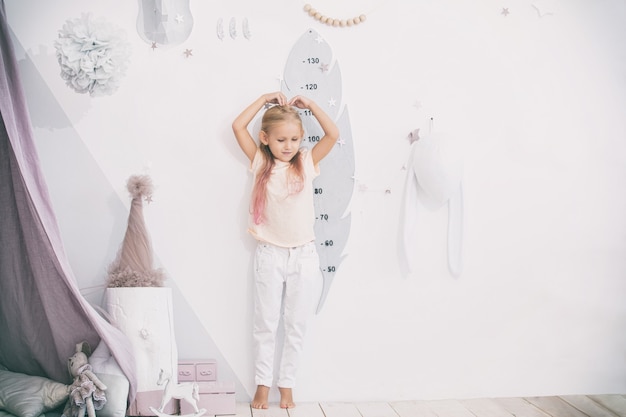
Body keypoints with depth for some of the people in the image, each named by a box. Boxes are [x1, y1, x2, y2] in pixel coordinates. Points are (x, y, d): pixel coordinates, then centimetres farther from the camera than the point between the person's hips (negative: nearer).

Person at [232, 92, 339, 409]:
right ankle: (263, 383, 18)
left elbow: (333, 134, -9)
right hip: (269, 253, -1)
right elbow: (238, 127, -7)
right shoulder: (260, 162, -1)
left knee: (296, 324, 9)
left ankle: (287, 383, 21)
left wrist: (310, 104, -6)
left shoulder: (307, 162, -1)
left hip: (304, 254, 1)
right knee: (265, 324, 8)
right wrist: (265, 99, -4)